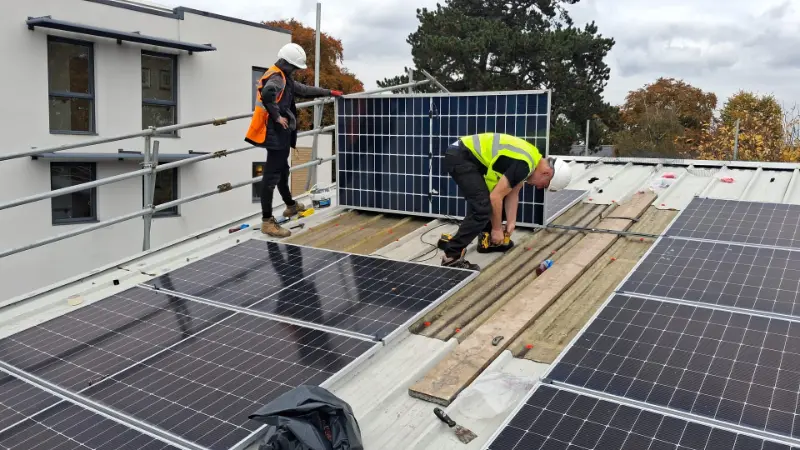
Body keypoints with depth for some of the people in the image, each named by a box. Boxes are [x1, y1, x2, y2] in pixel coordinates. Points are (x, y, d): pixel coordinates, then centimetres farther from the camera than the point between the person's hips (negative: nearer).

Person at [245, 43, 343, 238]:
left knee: (282, 170, 24)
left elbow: (303, 89, 30)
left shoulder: (284, 78, 18)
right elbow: (267, 94, -36)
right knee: (272, 175, -9)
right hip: (275, 133, -11)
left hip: (280, 134, 11)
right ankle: (267, 221, -7)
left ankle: (290, 205, 44)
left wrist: (329, 92, 35)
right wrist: (277, 116, -24)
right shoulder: (276, 78, -14)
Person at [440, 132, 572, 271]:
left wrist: (511, 223, 8)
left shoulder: (533, 159, 10)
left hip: (473, 158, 11)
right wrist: (497, 229, -8)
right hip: (459, 158, -11)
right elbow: (495, 197, -20)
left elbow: (513, 194, 15)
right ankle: (451, 256, -15)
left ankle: (488, 240, 30)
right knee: (483, 208, -17)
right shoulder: (523, 165, -21)